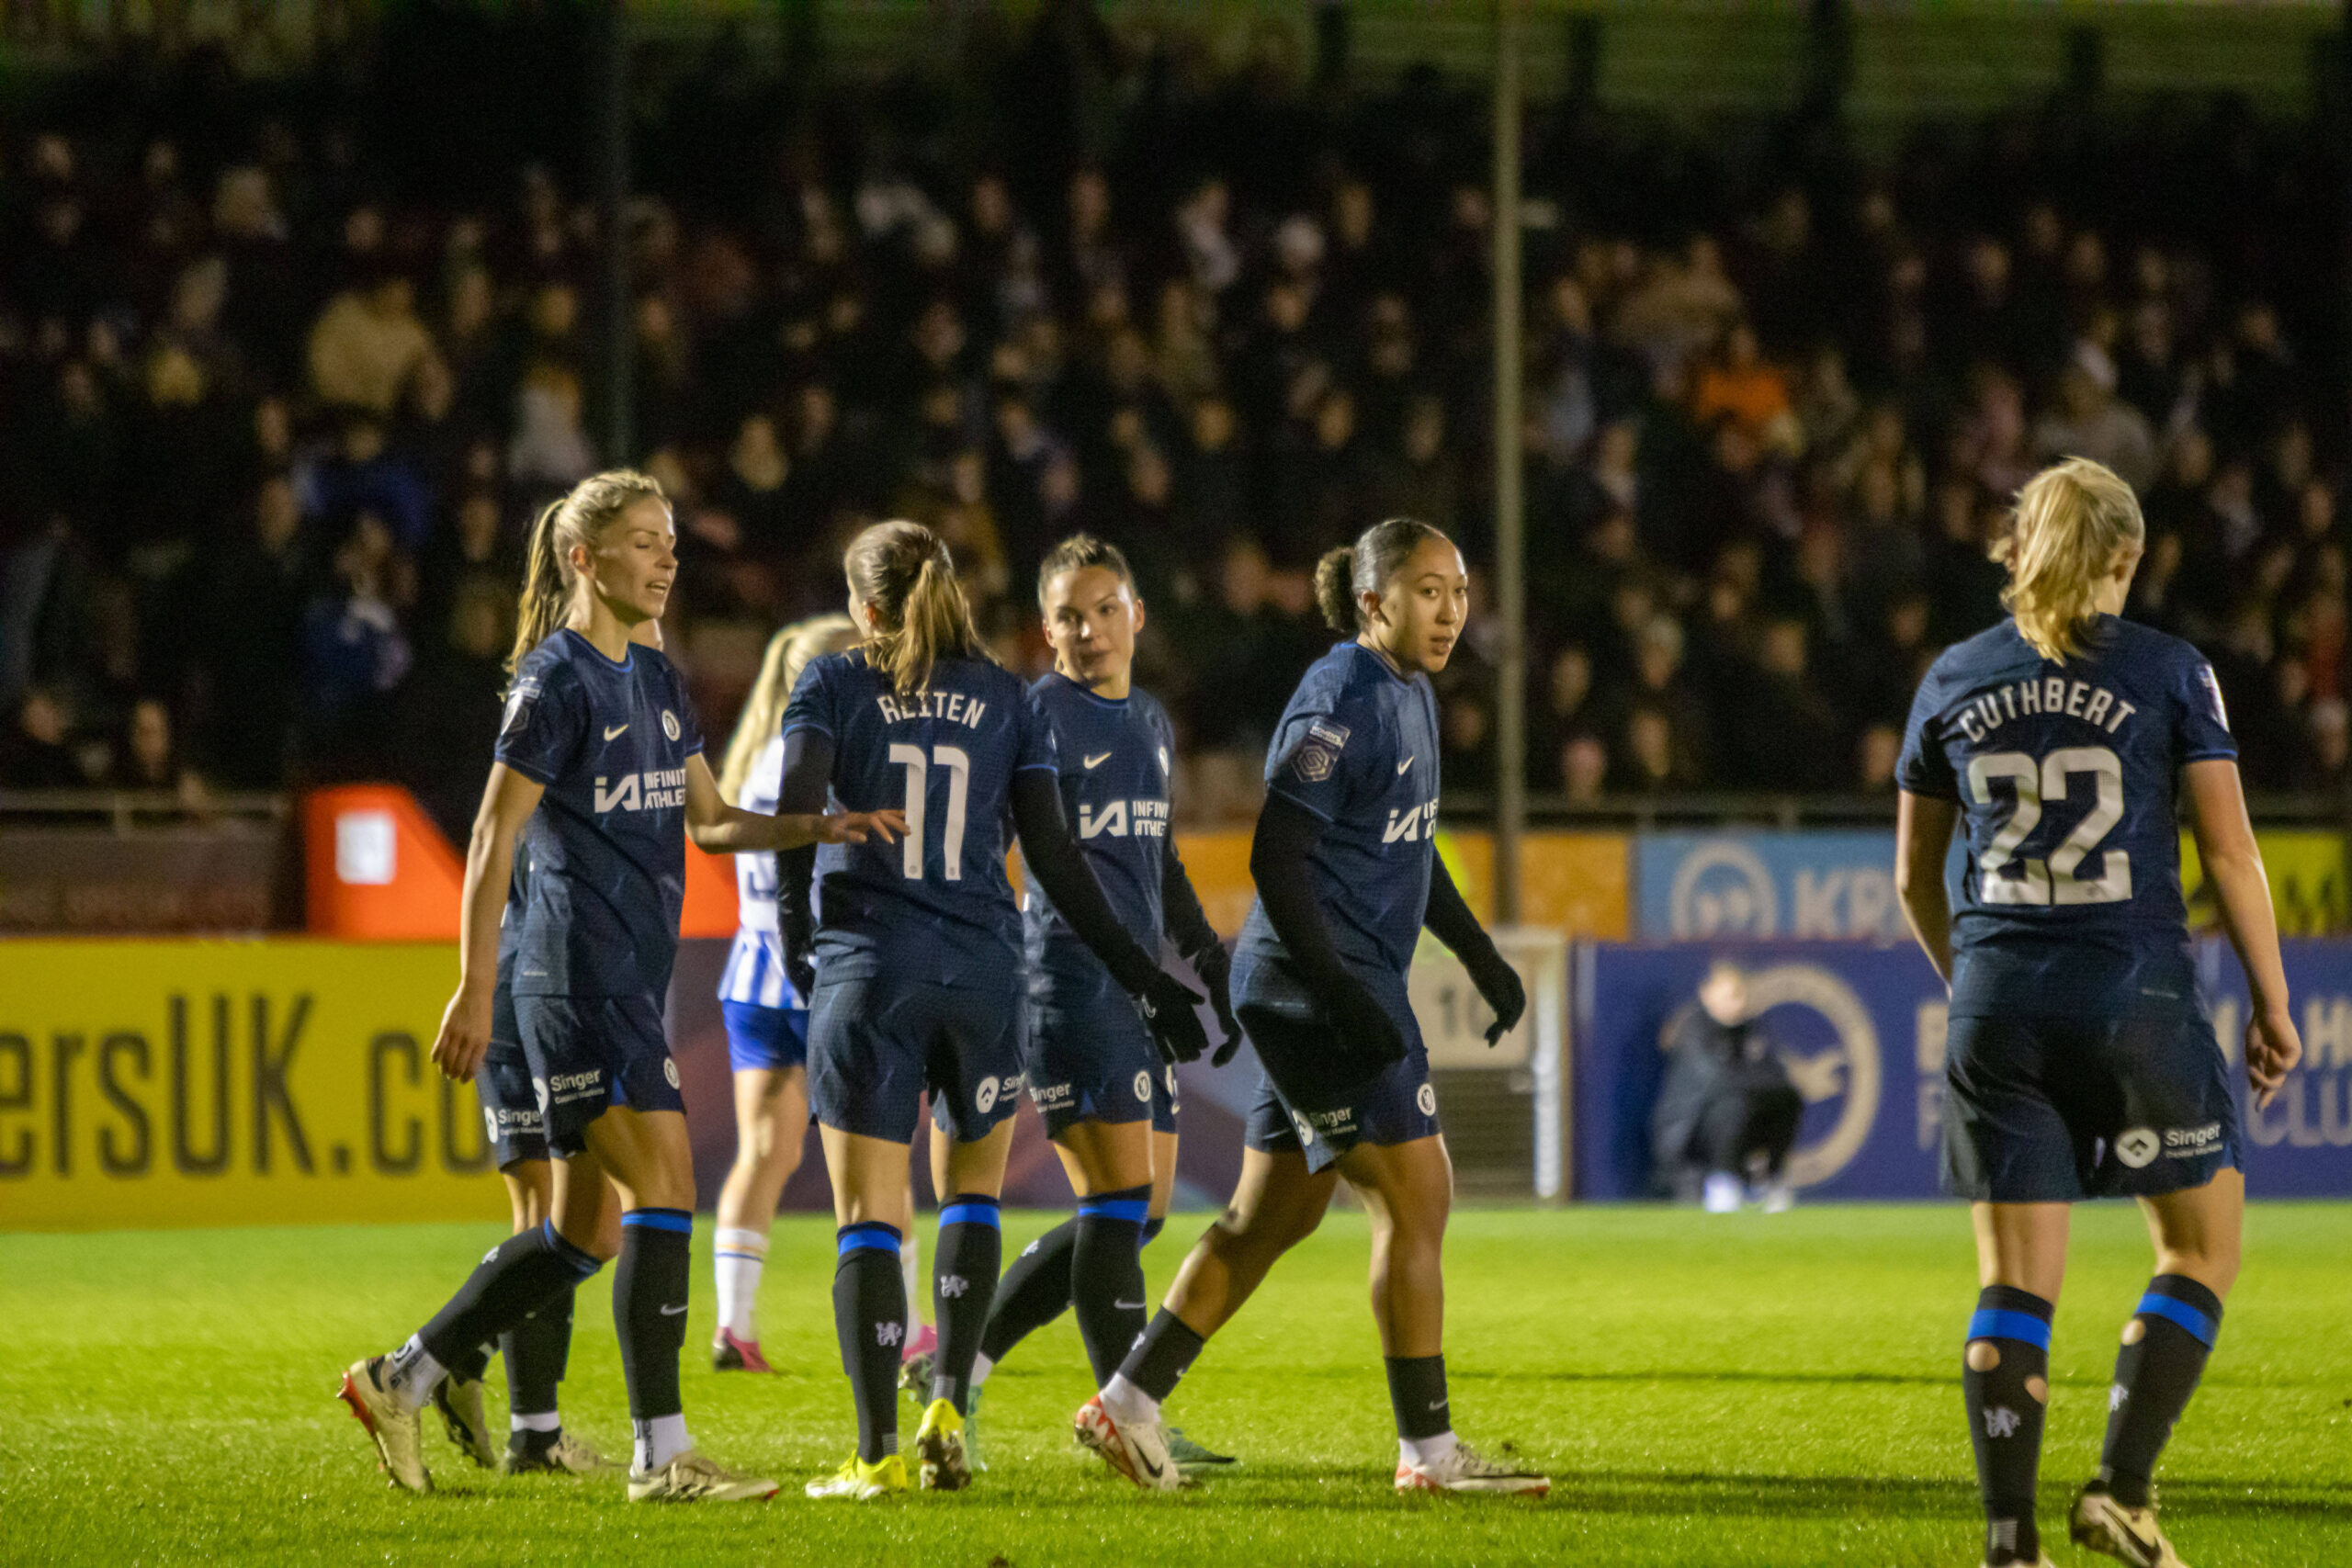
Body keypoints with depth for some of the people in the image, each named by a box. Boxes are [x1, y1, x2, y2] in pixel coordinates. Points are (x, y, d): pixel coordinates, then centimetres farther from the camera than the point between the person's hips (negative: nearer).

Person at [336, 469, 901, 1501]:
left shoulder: (655, 682, 16)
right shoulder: (557, 682, -10)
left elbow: (709, 819, 21)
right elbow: (493, 839, -12)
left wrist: (821, 827, 5)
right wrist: (474, 989, -16)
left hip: (631, 986, 9)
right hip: (577, 978, -9)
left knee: (585, 1232, 10)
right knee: (664, 1186, -13)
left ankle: (399, 1381, 19)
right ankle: (662, 1456, -11)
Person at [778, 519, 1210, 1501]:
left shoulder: (833, 684, 3)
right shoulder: (1008, 702, 8)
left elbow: (795, 805, -12)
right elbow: (1053, 857, 3)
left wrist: (793, 930, 0)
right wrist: (1139, 976, 6)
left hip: (866, 967, -2)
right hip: (982, 971, 2)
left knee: (870, 1219, 0)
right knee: (972, 1190, 21)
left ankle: (877, 1452, -8)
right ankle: (947, 1407, 7)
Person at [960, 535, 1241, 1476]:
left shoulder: (1152, 724, 17)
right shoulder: (1036, 716, -7)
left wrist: (1212, 965, 23)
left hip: (1140, 991, 8)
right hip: (1070, 988, -8)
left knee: (1141, 1210, 7)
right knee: (1119, 1196, -11)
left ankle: (958, 1365, 14)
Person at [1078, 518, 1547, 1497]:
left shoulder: (1409, 696, 15)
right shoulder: (1342, 702, -15)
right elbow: (1276, 857, -19)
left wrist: (1480, 956, 25)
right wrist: (1341, 992, -24)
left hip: (1331, 992, 10)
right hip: (1319, 984, -10)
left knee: (1274, 1214, 12)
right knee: (1415, 1196, -7)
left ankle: (1129, 1402, 16)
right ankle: (1428, 1450, -2)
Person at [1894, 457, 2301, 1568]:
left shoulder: (1952, 683, 8)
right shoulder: (2169, 674, -2)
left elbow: (1914, 879, 15)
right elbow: (2230, 853, -4)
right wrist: (2271, 1004, 4)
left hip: (1999, 1007, 3)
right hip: (2137, 996, -3)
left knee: (2014, 1282, 5)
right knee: (2201, 1248, 12)